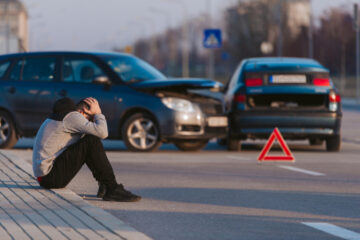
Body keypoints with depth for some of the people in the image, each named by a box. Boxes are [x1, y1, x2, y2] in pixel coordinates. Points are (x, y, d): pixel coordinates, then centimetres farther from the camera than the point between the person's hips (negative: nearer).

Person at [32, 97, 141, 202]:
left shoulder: (64, 115, 19)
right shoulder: (73, 116, -12)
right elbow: (102, 133, -24)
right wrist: (98, 113, -7)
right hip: (50, 177, -11)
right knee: (91, 141, -17)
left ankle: (104, 186, 10)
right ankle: (112, 189, -16)